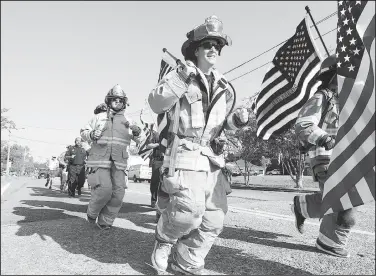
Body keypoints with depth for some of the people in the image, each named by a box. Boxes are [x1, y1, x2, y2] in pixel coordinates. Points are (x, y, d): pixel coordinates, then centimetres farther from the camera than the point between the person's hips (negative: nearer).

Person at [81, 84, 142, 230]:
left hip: (119, 163, 3)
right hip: (100, 159, -3)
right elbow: (83, 133, 15)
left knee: (118, 193, -6)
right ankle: (92, 213, 14)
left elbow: (138, 140, 15)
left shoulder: (127, 121, 17)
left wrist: (137, 132, -8)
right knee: (104, 189, -16)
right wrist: (92, 135, -8)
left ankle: (104, 222, 12)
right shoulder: (99, 117, 11)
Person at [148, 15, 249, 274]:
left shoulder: (224, 86, 16)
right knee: (190, 209, -24)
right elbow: (156, 104, -13)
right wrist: (180, 80, -25)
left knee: (214, 219, 6)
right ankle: (165, 238, 10)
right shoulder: (179, 75, 0)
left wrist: (238, 119, 0)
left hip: (212, 156, 7)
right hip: (184, 153, -6)